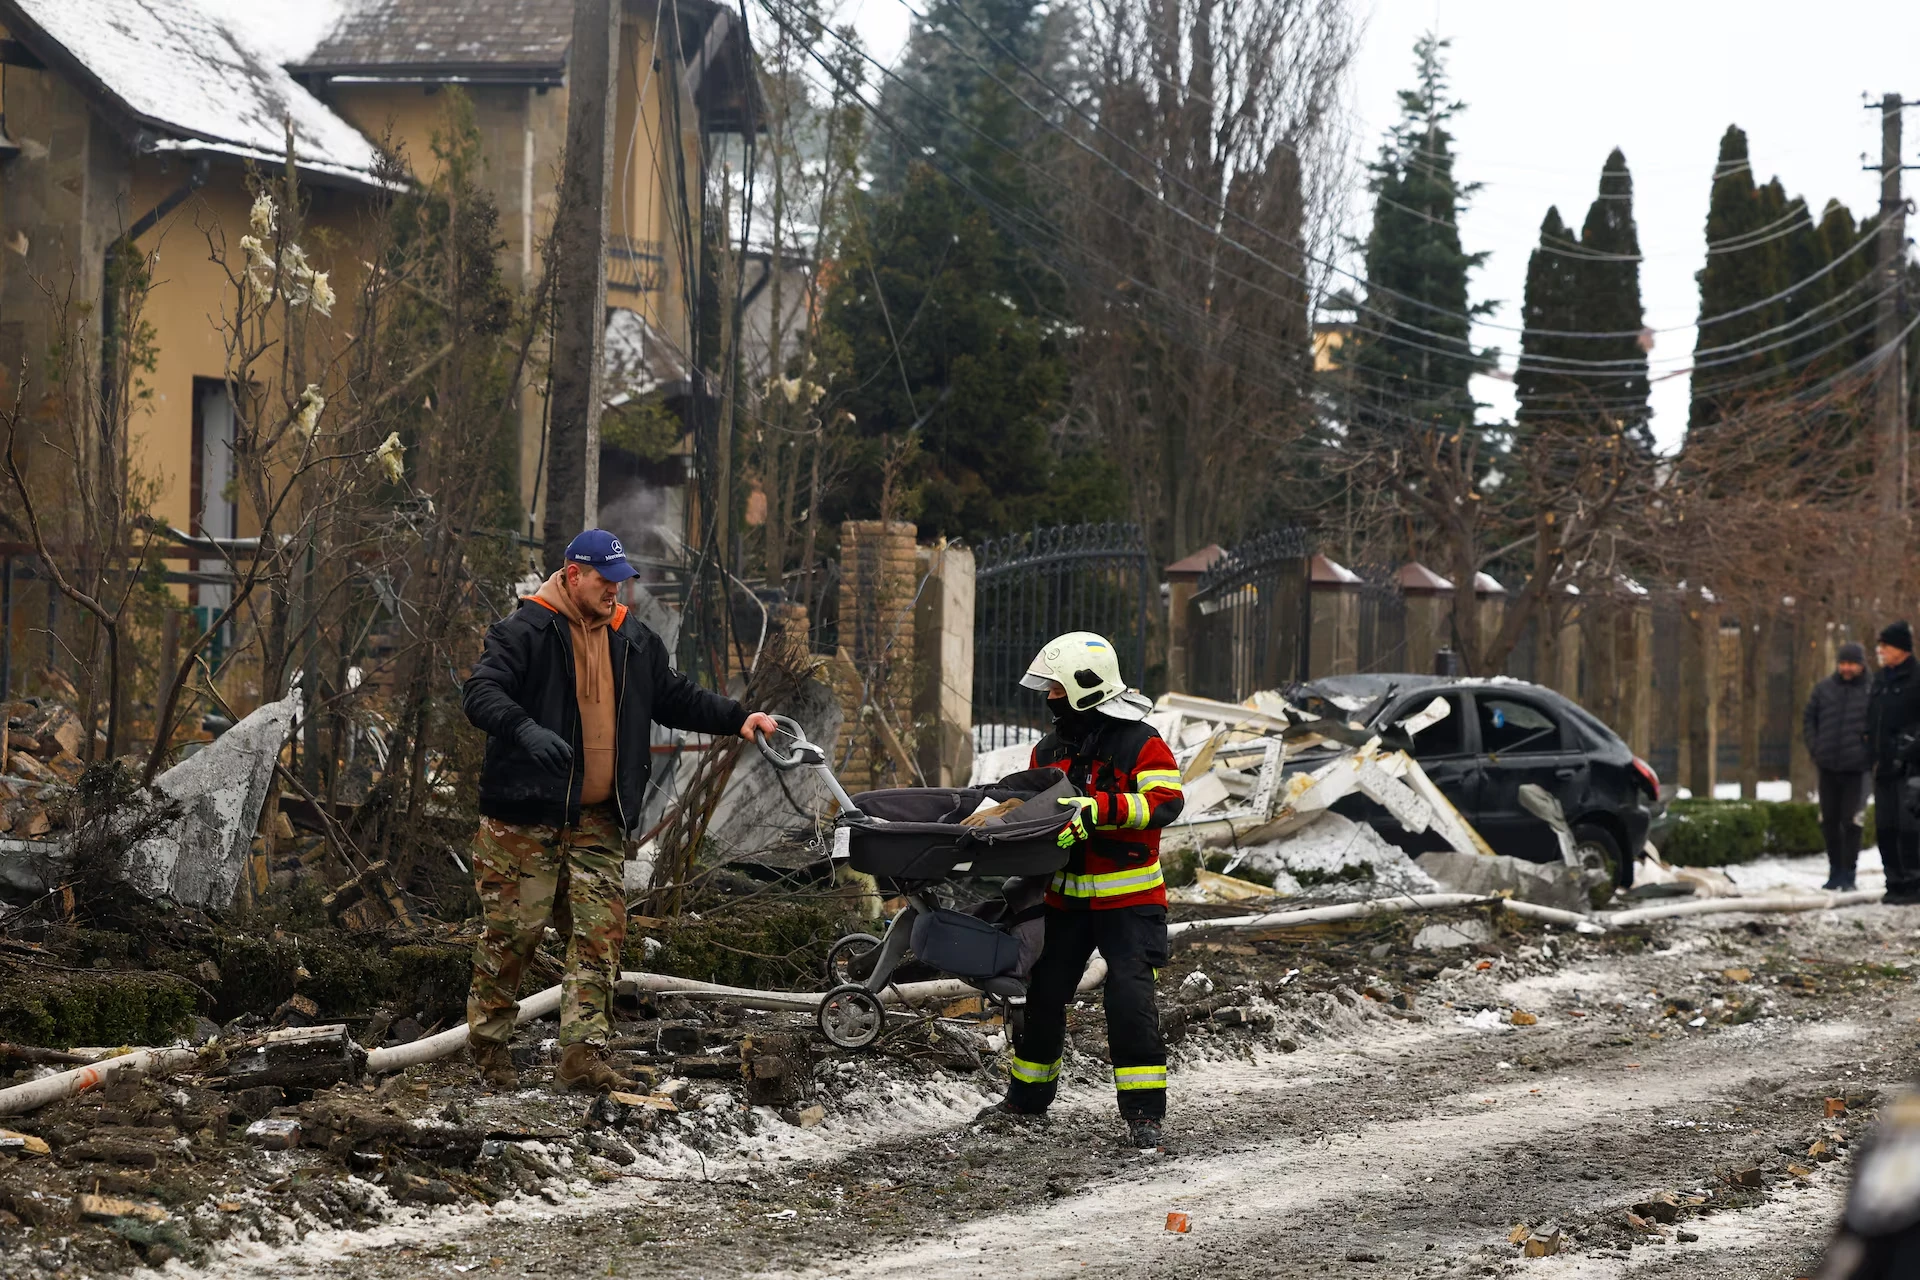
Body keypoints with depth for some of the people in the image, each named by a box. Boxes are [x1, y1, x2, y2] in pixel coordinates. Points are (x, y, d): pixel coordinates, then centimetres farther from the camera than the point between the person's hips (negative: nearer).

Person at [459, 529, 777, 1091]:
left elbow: (676, 698, 26)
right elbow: (481, 692, -17)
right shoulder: (525, 632, -6)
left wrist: (738, 719, 12)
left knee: (600, 936, -3)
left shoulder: (632, 640, 15)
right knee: (514, 930, -2)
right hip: (527, 816, -6)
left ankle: (583, 1055, -5)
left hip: (598, 824, 6)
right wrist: (525, 730, -36)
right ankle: (488, 1041, 14)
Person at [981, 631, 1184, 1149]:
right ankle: (1027, 1093, 28)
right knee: (1045, 991, 11)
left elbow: (1165, 801, -22)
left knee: (1130, 996, -13)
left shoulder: (1140, 744, -10)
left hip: (1127, 896, -6)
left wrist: (1099, 808, -31)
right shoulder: (1050, 748, 10)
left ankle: (1143, 1112, -9)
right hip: (1065, 895, 6)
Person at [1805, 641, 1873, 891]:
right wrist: (1814, 749, 3)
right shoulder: (1824, 689, 7)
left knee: (1851, 821, -5)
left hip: (1856, 767, -4)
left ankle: (1848, 874, 1)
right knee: (1829, 820, 10)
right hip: (1828, 767, 4)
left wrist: (1872, 756, -8)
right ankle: (1835, 871, 21)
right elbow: (1808, 719, 14)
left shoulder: (1871, 692, -2)